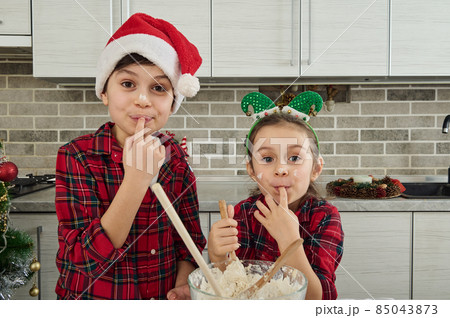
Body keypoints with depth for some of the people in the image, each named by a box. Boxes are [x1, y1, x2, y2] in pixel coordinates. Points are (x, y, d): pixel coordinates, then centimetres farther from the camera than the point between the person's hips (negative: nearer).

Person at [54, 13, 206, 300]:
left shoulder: (176, 156, -5)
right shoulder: (76, 156, -12)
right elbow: (86, 259, -19)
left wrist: (182, 286, -14)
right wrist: (137, 179, -26)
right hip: (93, 298, -1)